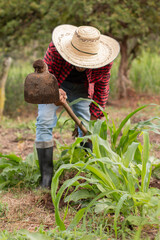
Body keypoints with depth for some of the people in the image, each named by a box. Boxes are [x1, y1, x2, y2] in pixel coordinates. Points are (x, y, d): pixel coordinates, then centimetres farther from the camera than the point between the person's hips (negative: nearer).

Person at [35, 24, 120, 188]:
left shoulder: (104, 62, -29)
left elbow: (101, 89, -12)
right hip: (54, 84, -1)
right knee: (44, 122, -16)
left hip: (81, 88, 2)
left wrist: (95, 117, -7)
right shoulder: (55, 50, -37)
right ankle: (46, 177, -14)